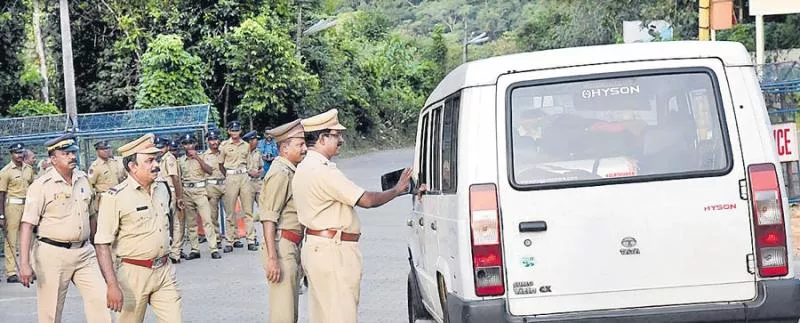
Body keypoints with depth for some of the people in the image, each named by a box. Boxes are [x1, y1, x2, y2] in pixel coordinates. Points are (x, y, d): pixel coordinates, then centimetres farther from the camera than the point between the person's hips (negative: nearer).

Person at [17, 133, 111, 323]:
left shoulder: (83, 179, 9)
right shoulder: (42, 186, -9)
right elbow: (27, 225, -13)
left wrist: (91, 246, 21)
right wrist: (24, 263, -20)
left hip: (84, 253, 5)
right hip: (53, 255, -5)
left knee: (100, 302, -4)